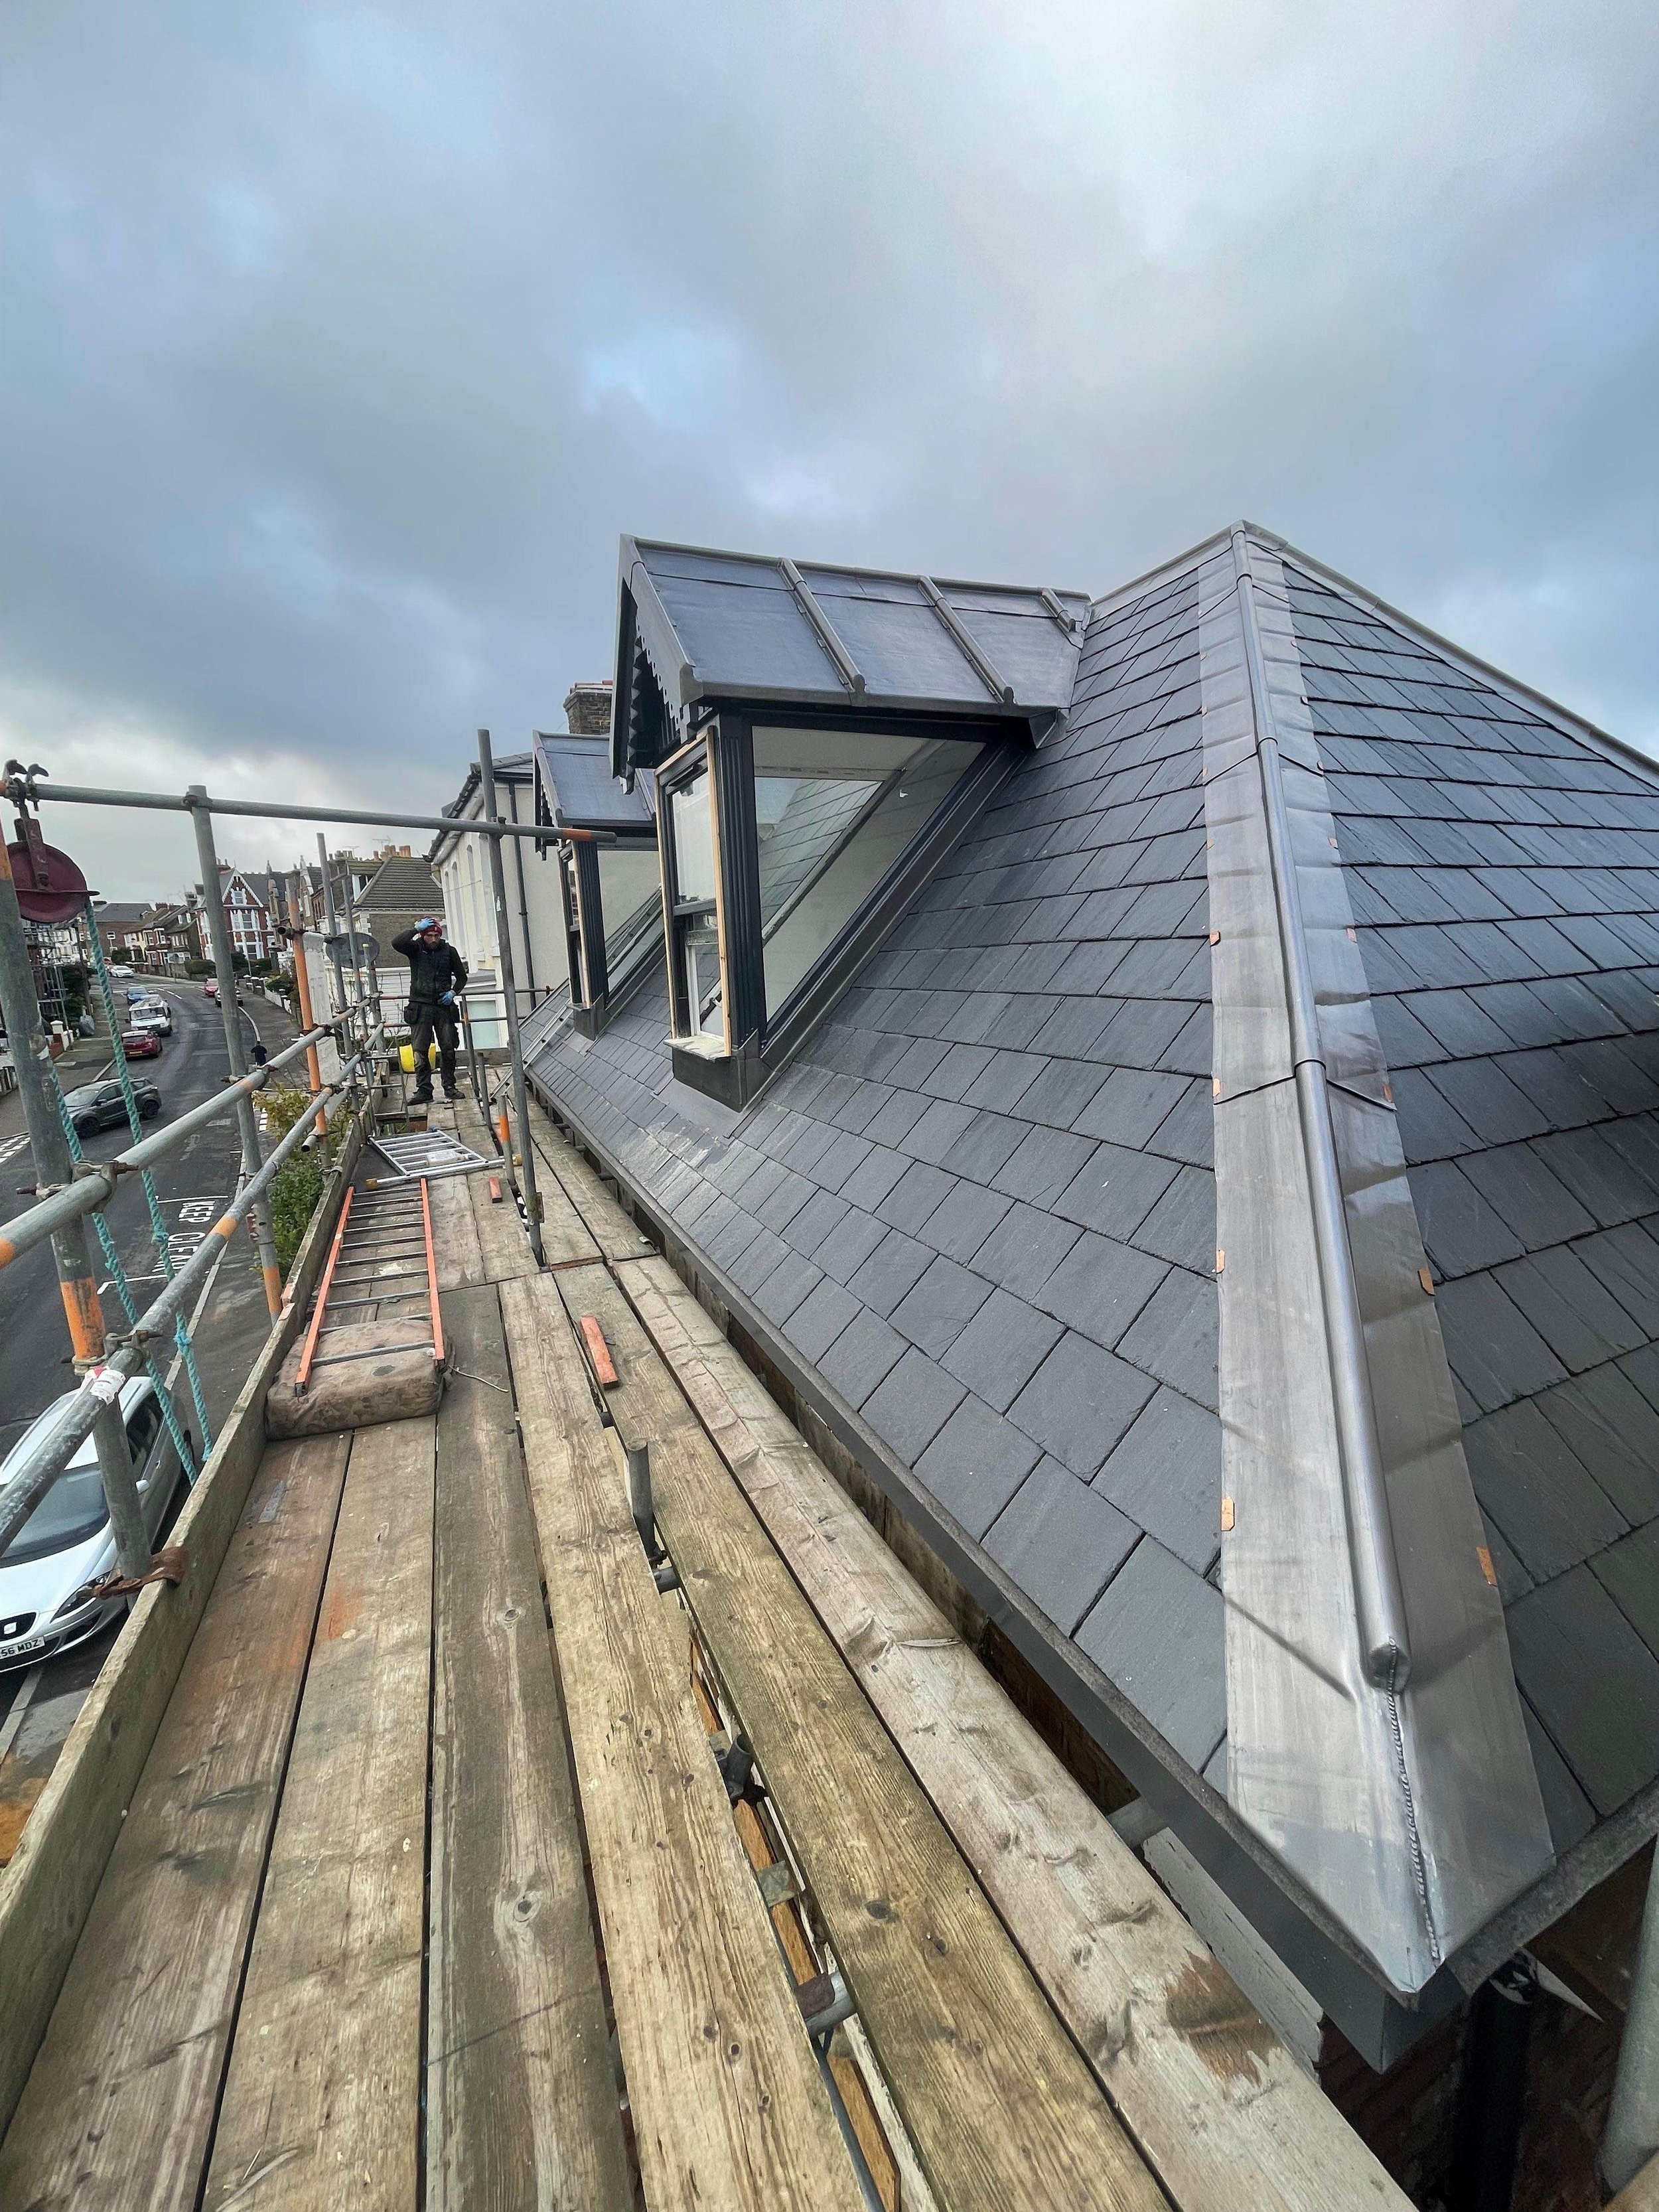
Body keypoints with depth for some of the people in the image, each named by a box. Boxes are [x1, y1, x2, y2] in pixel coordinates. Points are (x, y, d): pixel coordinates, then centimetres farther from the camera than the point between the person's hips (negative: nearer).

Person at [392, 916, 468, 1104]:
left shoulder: (449, 951, 8)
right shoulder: (415, 949, 3)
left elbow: (461, 977, 15)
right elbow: (396, 943, -17)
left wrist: (453, 992, -1)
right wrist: (416, 929, -15)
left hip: (444, 1006, 2)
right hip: (421, 1007, -1)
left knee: (448, 1049, 2)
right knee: (421, 1051, -4)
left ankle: (449, 1087, 13)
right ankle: (424, 1090, 0)